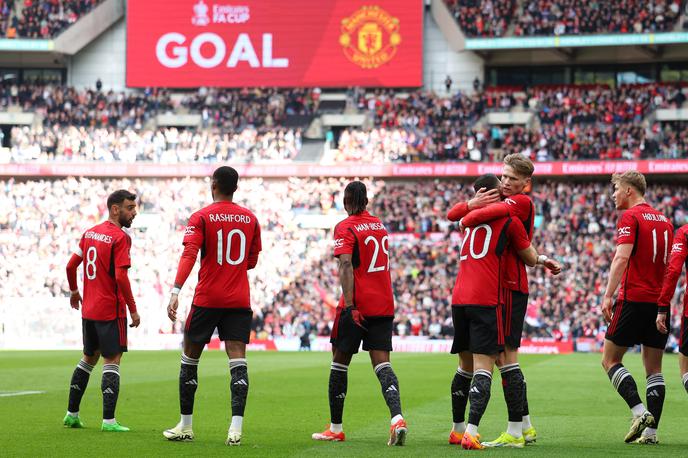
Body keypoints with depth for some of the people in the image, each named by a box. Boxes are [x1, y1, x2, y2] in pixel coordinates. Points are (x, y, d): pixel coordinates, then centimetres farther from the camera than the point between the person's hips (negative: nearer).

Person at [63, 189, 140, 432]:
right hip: (111, 310, -7)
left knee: (89, 358, 19)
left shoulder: (90, 233, 9)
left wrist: (74, 291, 29)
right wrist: (133, 310, -14)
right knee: (112, 360, -3)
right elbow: (121, 277, -21)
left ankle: (72, 414, 23)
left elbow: (71, 265, 13)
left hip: (88, 309, 7)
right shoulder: (120, 238, -14)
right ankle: (108, 421, -8)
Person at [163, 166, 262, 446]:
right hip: (239, 300, 3)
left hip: (207, 299, -3)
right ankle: (236, 427, -18)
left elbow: (189, 254, -17)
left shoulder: (201, 217, -4)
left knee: (190, 359, 11)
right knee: (238, 361, -4)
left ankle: (185, 426, 16)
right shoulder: (250, 218, 9)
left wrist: (176, 291, -24)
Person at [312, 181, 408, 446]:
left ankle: (335, 429, 15)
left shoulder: (345, 228, -7)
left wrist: (350, 305, -23)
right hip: (384, 305, 5)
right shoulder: (380, 226, 13)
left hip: (357, 305, -5)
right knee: (382, 364, 0)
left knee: (339, 361, 9)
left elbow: (346, 266, -18)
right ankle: (397, 417, -24)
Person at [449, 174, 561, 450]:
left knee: (465, 366, 18)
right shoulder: (510, 220, 3)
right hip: (487, 300, -6)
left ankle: (457, 429, 27)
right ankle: (471, 432, -25)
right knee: (483, 367, -10)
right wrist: (543, 259, 35)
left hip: (459, 299, 6)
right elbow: (530, 259, 12)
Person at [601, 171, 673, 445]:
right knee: (654, 369, 8)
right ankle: (651, 431, 3)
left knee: (610, 360, 2)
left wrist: (608, 296, -21)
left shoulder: (630, 217, -6)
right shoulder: (664, 221, 16)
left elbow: (621, 258, -18)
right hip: (660, 303, 7)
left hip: (634, 299, -7)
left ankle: (639, 412, -14)